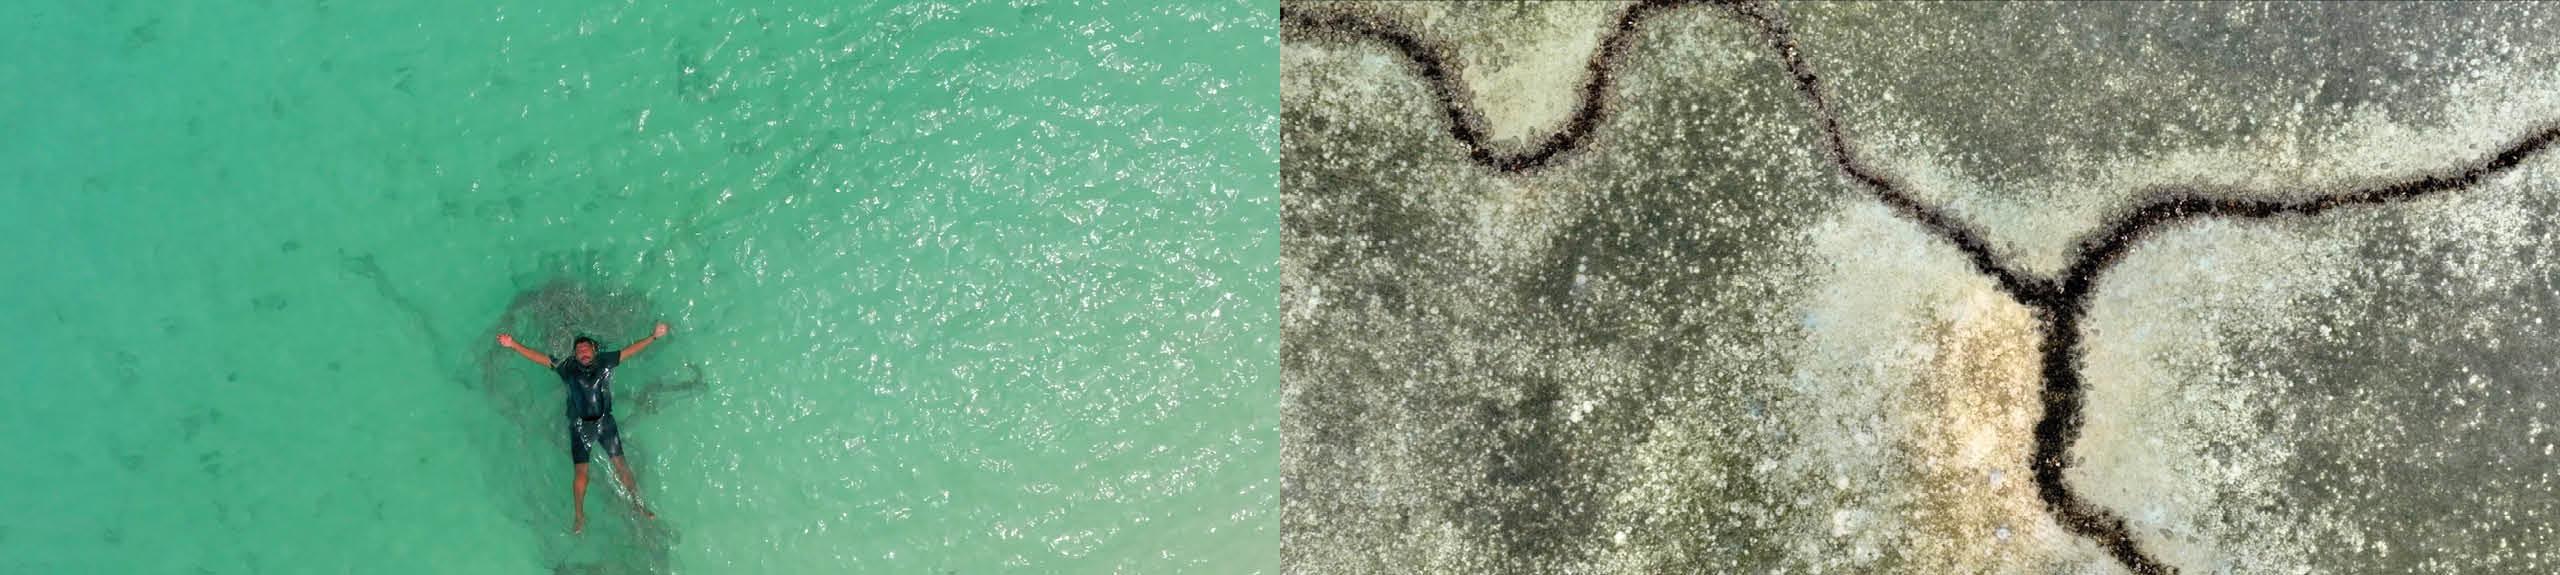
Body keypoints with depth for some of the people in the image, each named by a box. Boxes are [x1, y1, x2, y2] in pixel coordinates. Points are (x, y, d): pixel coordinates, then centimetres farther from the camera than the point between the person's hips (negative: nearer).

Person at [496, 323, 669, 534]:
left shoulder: (604, 362, 5)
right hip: (580, 425, -1)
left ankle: (637, 504, 11)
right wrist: (514, 345, -8)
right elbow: (539, 357, 1)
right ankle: (580, 515, 7)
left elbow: (630, 350, 8)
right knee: (581, 471, -5)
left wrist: (653, 337, 5)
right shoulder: (568, 367, 3)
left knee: (620, 464, -1)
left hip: (604, 421, 1)